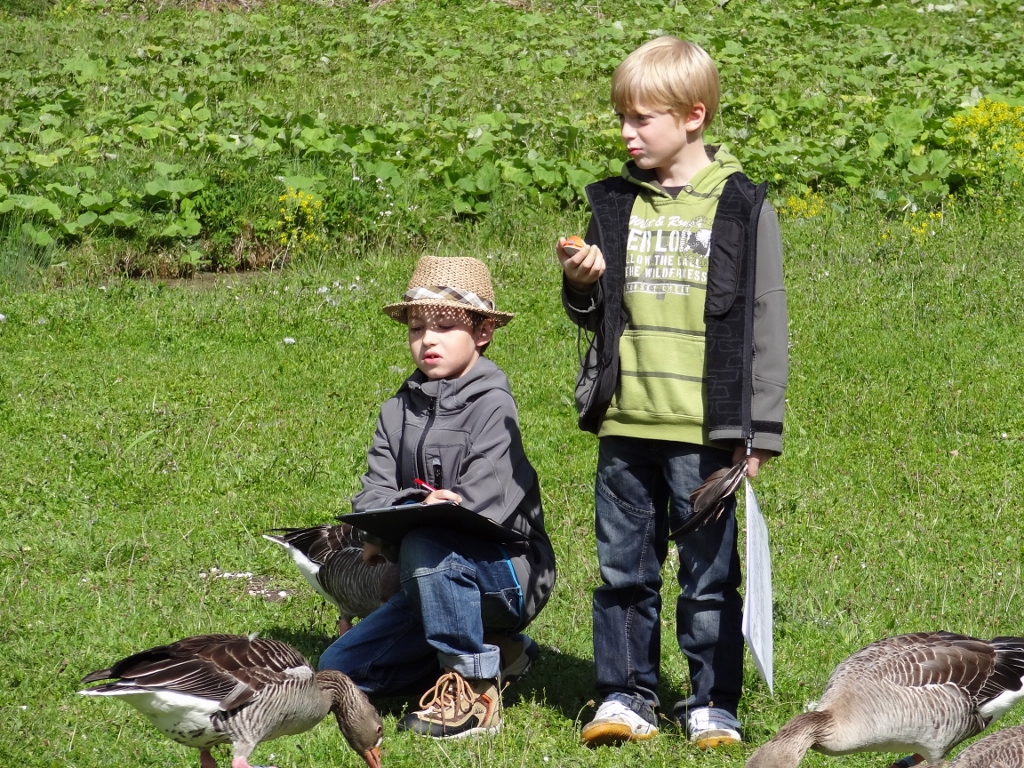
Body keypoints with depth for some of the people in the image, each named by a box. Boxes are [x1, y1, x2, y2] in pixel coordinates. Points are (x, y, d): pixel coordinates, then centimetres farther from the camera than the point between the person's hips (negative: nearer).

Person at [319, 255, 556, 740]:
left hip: (507, 573, -8)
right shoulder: (399, 410, 10)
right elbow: (376, 491, -1)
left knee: (427, 545, -38)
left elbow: (484, 499, -22)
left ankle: (475, 694, -24)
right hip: (434, 586, 8)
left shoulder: (491, 405, -11)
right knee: (337, 670, -1)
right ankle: (495, 654, 8)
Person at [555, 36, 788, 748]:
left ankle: (713, 703, 12)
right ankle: (626, 695, 18)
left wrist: (761, 428, -4)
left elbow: (765, 322, 0)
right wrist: (582, 288, -5)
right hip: (624, 425, 4)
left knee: (709, 575, 2)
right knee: (624, 569, 8)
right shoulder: (615, 205, 10)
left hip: (705, 430, -4)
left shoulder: (742, 207, -1)